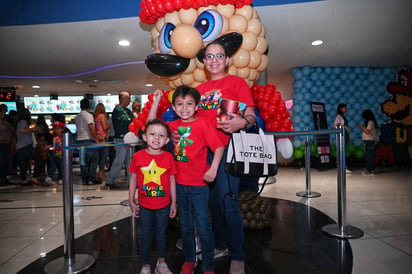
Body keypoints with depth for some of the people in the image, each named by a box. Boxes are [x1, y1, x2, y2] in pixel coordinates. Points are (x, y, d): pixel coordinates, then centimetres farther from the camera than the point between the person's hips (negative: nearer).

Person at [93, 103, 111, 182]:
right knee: (104, 155, -6)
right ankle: (101, 173, -9)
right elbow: (105, 127, -13)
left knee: (100, 155, 11)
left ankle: (101, 173, 17)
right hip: (103, 137, -8)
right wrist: (109, 125, 5)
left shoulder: (95, 117, 12)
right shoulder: (102, 116, -8)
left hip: (98, 137, 8)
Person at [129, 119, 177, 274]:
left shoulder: (168, 157, -8)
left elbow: (172, 180, -1)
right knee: (146, 236, 13)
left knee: (161, 235, 16)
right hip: (144, 206, 0)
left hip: (163, 206, 1)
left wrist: (174, 203, 3)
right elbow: (133, 179, 0)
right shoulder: (138, 156, -9)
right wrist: (131, 201, 2)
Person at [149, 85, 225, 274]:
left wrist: (213, 169, -27)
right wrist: (156, 102, 1)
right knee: (185, 225, 19)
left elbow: (219, 146, -17)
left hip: (199, 184, -5)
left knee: (203, 226, 4)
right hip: (180, 183, 6)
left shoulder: (202, 124, -12)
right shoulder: (174, 125, 4)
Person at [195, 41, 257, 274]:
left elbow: (251, 116, -6)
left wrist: (242, 122, -28)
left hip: (228, 148, -5)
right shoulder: (199, 90, 17)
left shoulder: (237, 82, 2)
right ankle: (220, 246, 31)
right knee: (214, 200, 13)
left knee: (228, 202, -7)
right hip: (205, 150, 6)